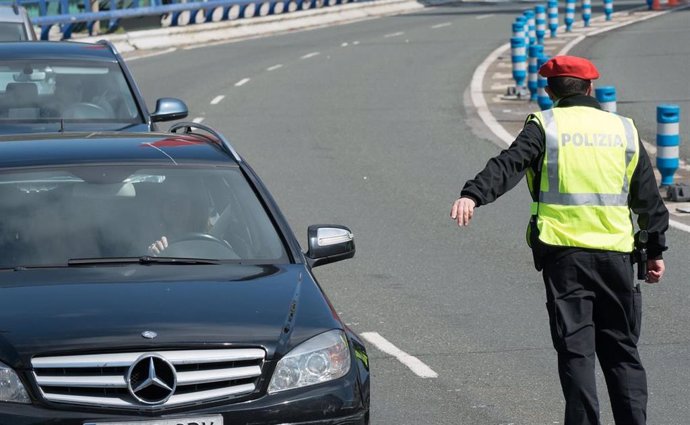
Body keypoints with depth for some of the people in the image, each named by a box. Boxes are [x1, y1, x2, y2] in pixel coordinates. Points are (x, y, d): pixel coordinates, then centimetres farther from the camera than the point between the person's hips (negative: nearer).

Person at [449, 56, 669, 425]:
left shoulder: (544, 126, 1)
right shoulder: (624, 130, 11)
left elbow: (509, 165, -17)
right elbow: (648, 197, 15)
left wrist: (473, 194, -28)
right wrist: (655, 250, 22)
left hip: (563, 251, -2)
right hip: (615, 253, 3)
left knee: (575, 347, -1)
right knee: (621, 351, 11)